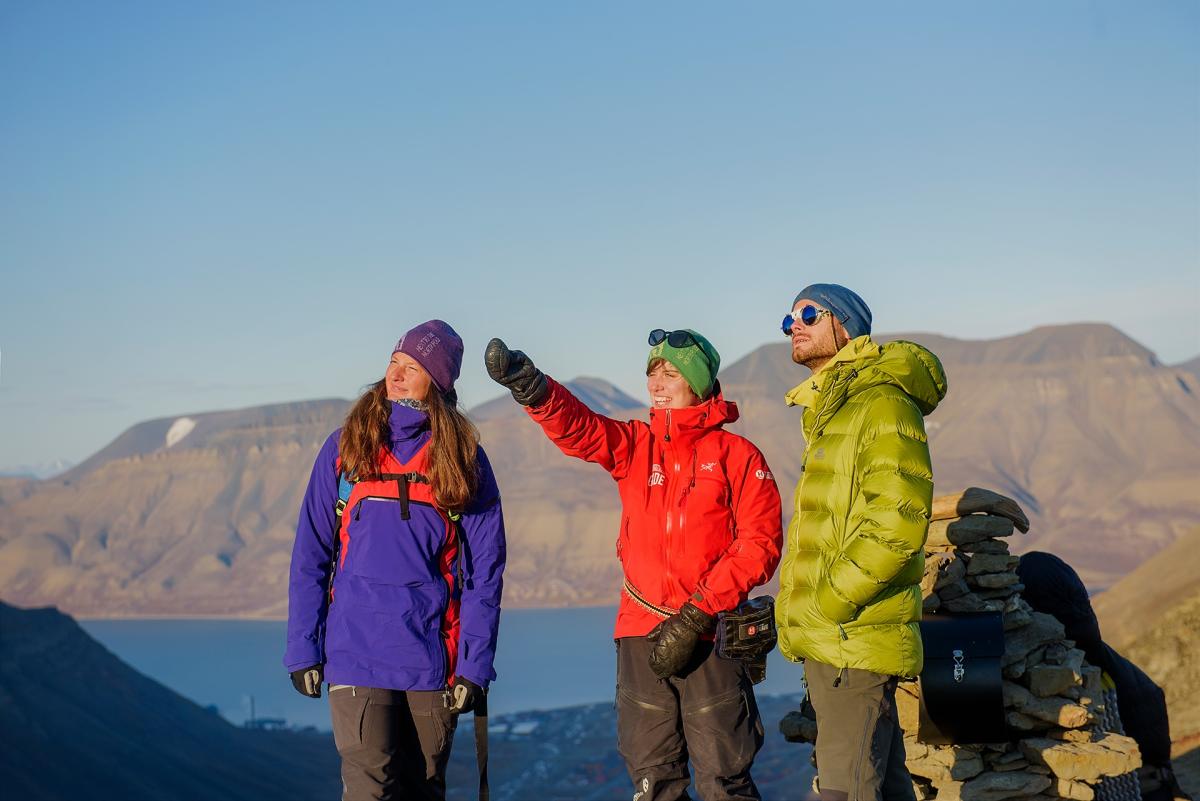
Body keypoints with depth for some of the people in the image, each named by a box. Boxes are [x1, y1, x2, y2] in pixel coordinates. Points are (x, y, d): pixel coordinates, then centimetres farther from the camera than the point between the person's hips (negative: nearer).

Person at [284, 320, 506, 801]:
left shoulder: (464, 459, 3)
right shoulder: (345, 447, 4)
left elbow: (485, 568, 1)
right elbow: (311, 555, 5)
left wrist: (474, 666, -5)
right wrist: (303, 648, -1)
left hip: (433, 662, 1)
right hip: (356, 653, 0)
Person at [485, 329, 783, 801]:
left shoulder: (737, 455, -2)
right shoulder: (633, 444, 8)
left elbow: (760, 544, -8)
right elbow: (575, 427, -9)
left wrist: (697, 614, -13)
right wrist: (529, 385, -29)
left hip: (710, 636, -3)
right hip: (641, 636, 4)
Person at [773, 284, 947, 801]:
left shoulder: (882, 404, -10)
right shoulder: (827, 412, 20)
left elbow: (897, 526, -20)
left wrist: (827, 607, -19)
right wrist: (794, 611, 15)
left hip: (852, 640, -10)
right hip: (828, 641, 10)